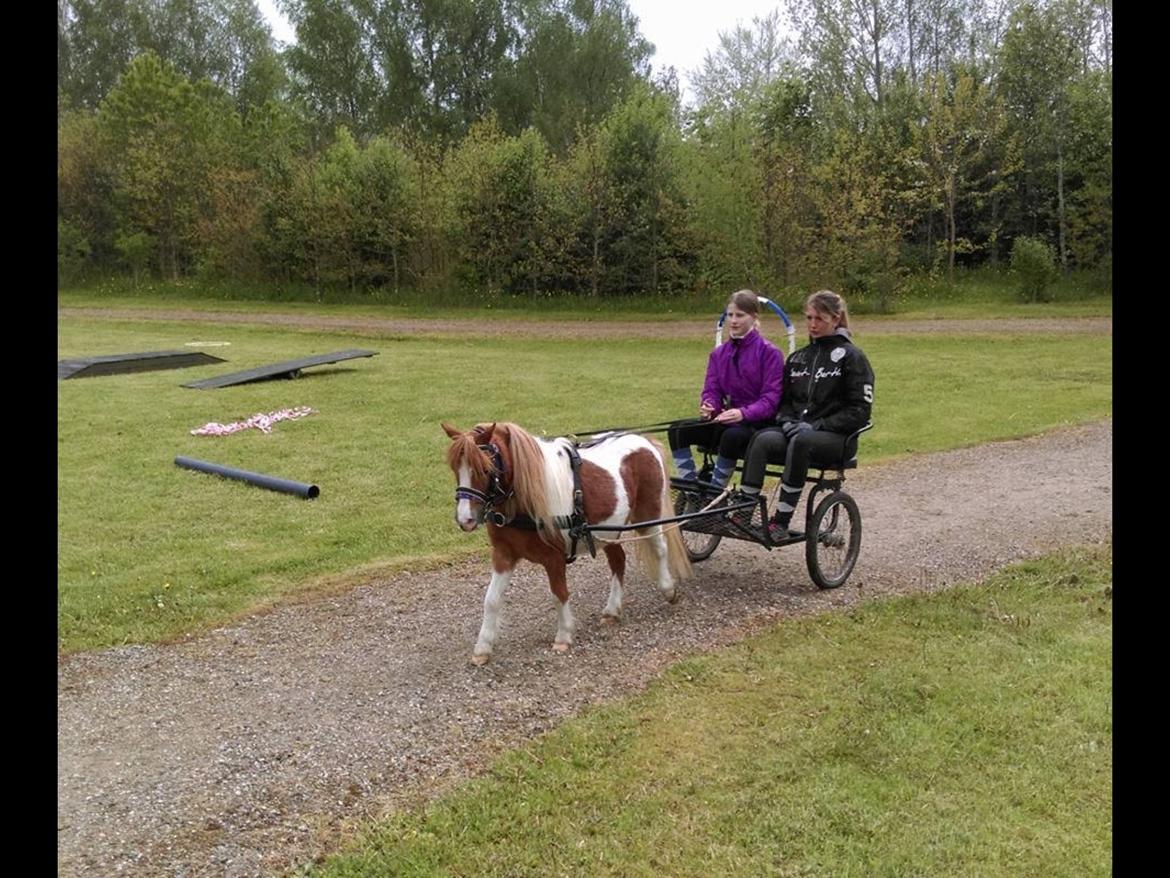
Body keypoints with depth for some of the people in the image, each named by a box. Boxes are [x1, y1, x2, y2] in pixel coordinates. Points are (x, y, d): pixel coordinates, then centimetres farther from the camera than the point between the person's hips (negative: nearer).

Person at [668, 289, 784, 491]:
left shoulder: (769, 352, -4)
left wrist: (743, 413, -30)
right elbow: (711, 390, 7)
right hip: (725, 420, 5)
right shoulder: (718, 354, 12)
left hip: (757, 422, -5)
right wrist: (707, 407, -18)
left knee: (733, 435, -39)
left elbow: (771, 399, -12)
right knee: (677, 431, -18)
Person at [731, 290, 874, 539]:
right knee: (762, 439, -29)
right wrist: (787, 421, -1)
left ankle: (781, 521, -35)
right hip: (795, 431, 5)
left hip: (835, 437, -4)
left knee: (801, 441, -38)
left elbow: (860, 411, -4)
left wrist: (818, 425, -13)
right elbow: (783, 399, 22)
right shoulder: (797, 358, 19)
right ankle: (743, 509, -34)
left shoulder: (851, 357, 3)